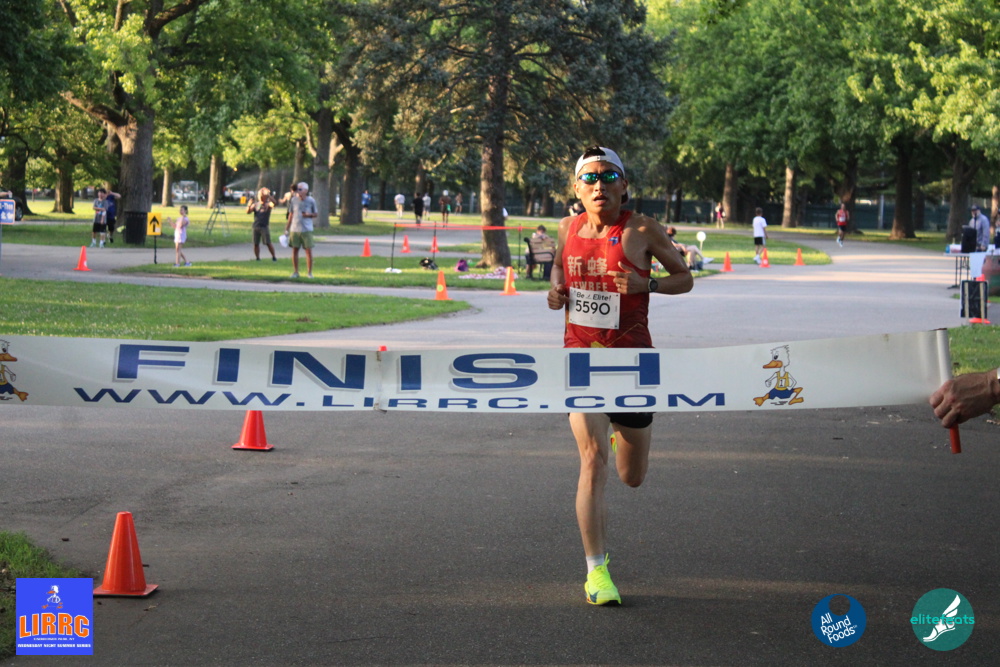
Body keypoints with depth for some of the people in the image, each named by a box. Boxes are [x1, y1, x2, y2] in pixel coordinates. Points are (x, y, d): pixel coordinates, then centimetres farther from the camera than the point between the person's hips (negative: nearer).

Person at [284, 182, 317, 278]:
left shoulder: (311, 201, -2)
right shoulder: (294, 200, 4)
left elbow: (316, 213, 8)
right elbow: (291, 214, 13)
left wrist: (309, 214, -14)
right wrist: (287, 228, 13)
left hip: (307, 230, -2)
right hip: (294, 229, 2)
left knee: (309, 250, -4)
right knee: (295, 250, 3)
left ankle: (309, 272, 7)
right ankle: (295, 272, 13)